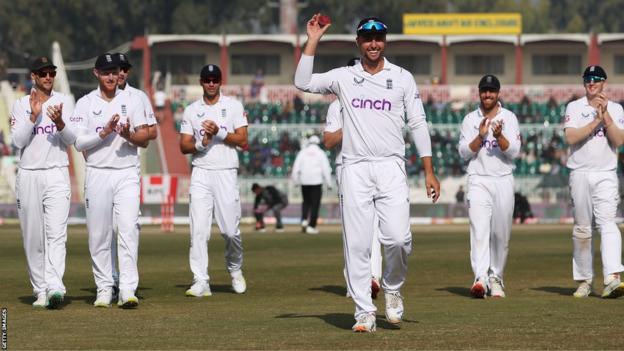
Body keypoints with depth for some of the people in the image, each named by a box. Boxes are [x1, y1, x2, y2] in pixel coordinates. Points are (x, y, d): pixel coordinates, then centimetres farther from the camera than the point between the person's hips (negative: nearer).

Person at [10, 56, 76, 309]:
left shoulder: (64, 102, 7)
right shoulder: (21, 105, 7)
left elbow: (71, 139, -3)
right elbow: (18, 141, -4)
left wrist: (59, 122, -22)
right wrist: (34, 116, -16)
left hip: (57, 175, -1)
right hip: (28, 175, 1)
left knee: (56, 233, -15)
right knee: (33, 238, 3)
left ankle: (54, 287, -26)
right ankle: (40, 290, 11)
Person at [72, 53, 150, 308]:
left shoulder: (131, 102, 8)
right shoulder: (85, 104, 4)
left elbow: (145, 139, 5)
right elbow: (78, 143, -3)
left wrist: (128, 134, -15)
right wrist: (104, 133, -17)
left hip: (127, 174, 0)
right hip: (97, 174, 0)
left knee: (128, 229, -12)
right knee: (98, 234, 2)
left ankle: (128, 290, -18)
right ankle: (104, 289, 11)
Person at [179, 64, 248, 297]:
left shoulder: (233, 106, 5)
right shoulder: (191, 110, 10)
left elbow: (243, 141, -1)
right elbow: (183, 146, 7)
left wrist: (219, 132, -15)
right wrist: (201, 144, -12)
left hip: (226, 173, -1)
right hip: (201, 173, 1)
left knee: (231, 230, -2)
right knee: (199, 230, -8)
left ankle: (235, 269, 25)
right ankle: (200, 282, -9)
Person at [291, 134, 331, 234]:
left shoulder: (303, 152, 6)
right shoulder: (320, 153, 1)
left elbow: (296, 167, 3)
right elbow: (326, 169, -2)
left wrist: (296, 181, 12)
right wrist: (328, 183, 2)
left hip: (304, 181, 2)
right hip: (316, 181, -2)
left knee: (306, 201, 19)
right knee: (315, 204, 1)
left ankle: (304, 220, -1)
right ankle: (311, 226, -4)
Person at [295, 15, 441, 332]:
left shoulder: (402, 78, 8)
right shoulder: (343, 77, 9)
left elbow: (417, 124, 6)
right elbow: (303, 83, -4)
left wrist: (429, 171, 0)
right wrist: (313, 42, -5)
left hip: (391, 168, -1)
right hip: (355, 169, 1)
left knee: (398, 238, -16)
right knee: (357, 244, -3)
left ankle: (393, 288, 12)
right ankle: (364, 312, 2)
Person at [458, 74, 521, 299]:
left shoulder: (509, 118, 5)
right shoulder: (470, 119, 8)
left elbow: (513, 152, -4)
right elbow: (464, 152, 0)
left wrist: (499, 136, -21)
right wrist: (481, 136, -15)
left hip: (503, 181, 1)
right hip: (478, 181, -1)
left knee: (501, 234, 5)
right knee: (479, 229, -15)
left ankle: (495, 278, 18)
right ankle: (481, 278, -27)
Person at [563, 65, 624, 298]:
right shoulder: (574, 108, 7)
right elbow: (571, 137, -9)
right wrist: (596, 120, -11)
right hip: (580, 173, 1)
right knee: (582, 228, 3)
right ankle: (584, 281, 11)